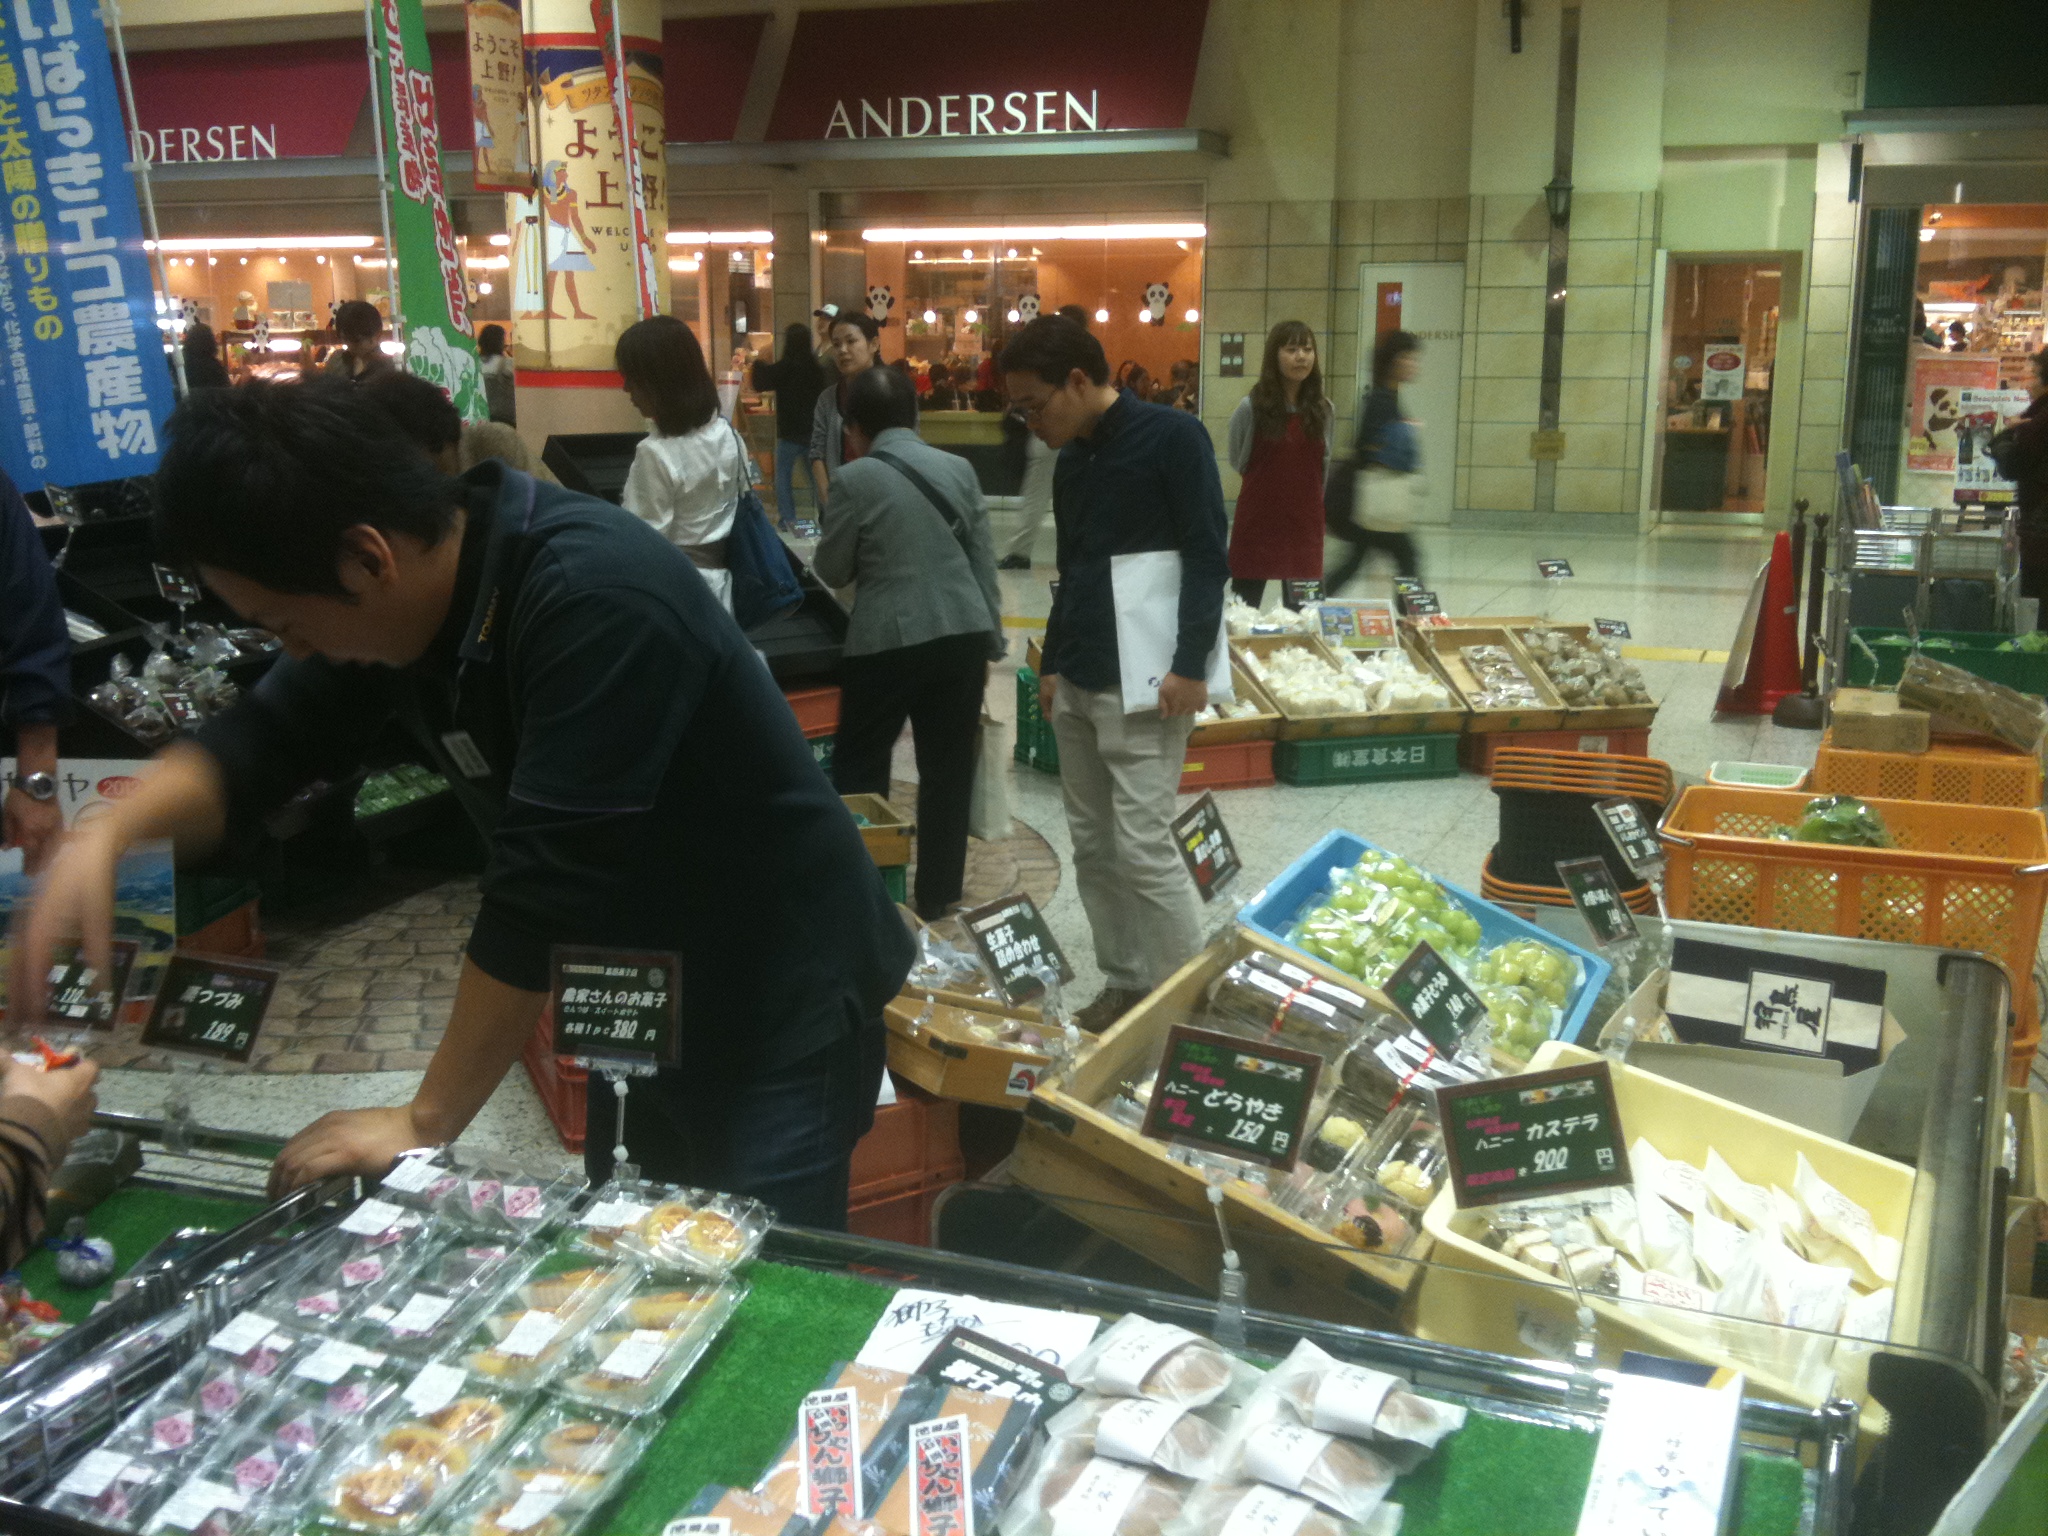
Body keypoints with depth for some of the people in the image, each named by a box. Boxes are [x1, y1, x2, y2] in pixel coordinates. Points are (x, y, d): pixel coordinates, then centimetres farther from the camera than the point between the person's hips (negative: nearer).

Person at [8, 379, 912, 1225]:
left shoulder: (594, 599, -32)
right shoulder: (402, 599, -5)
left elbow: (544, 892, -30)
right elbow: (267, 739, 5)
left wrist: (425, 1123, -20)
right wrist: (107, 834, -15)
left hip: (774, 1007, -8)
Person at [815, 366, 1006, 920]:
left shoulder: (854, 479, -6)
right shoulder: (959, 468, 6)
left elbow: (832, 570, 1)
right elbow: (984, 562, 7)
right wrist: (991, 642, 13)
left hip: (888, 640, -4)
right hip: (963, 633, 4)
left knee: (860, 768, 11)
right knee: (949, 770, 10)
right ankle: (937, 897, 17)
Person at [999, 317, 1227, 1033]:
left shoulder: (1172, 437, -8)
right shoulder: (1071, 460, 14)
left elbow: (1208, 557, -12)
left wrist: (1191, 664, -19)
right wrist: (1052, 663, 18)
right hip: (1076, 682, 8)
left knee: (1142, 846, -10)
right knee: (1093, 844, 9)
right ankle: (1125, 983, 20)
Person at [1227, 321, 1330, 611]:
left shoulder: (1323, 409, 3)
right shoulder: (1251, 407, -9)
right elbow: (1238, 462, 5)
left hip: (1305, 523, 3)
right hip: (1257, 521, -3)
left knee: (1300, 611, 8)